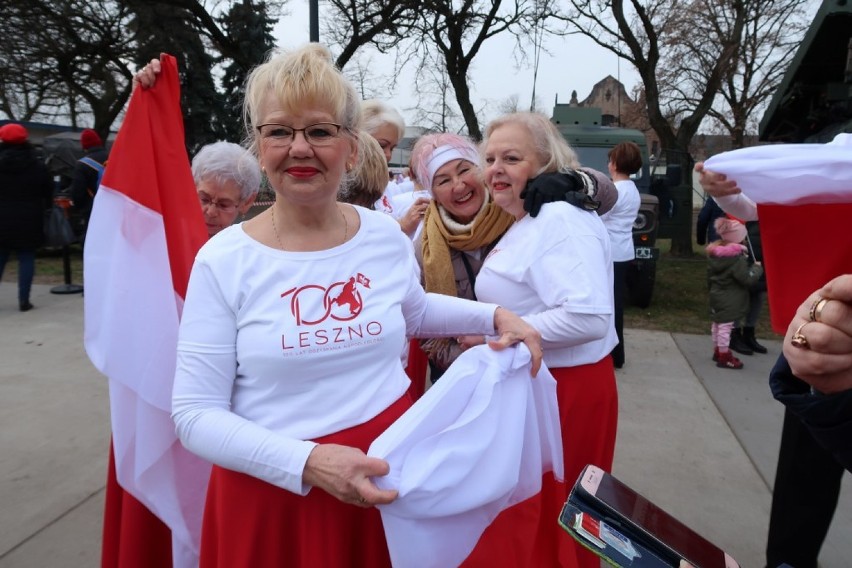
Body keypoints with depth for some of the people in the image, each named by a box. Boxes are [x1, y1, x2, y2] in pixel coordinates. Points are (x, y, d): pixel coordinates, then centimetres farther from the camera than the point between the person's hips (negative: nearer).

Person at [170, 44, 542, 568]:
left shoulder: (388, 236, -4)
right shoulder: (222, 260, -13)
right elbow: (196, 413, -12)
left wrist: (494, 316, 5)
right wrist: (306, 461, -24)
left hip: (393, 473, 3)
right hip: (278, 492, -2)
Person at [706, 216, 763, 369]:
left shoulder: (714, 253, 5)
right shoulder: (737, 258, -21)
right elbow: (748, 279, -19)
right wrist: (757, 268, -3)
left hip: (716, 295, 9)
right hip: (729, 300, -9)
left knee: (716, 323, 18)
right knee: (725, 326, -2)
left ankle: (717, 351, 31)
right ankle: (724, 357, 5)